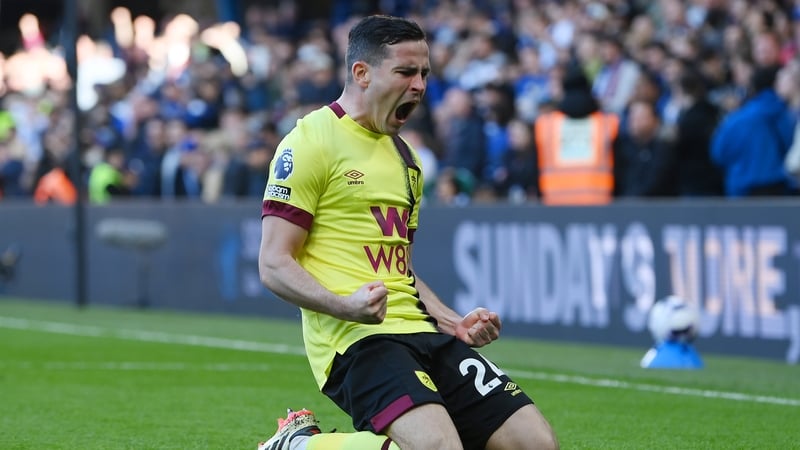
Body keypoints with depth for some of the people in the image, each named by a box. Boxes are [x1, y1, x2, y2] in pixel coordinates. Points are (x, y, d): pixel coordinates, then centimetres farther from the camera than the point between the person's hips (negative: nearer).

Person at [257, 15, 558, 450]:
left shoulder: (403, 156, 23)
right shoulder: (311, 141, -4)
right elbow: (274, 265, -9)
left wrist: (454, 323, 14)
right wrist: (345, 306, -25)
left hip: (421, 332, 8)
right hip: (356, 335, -8)